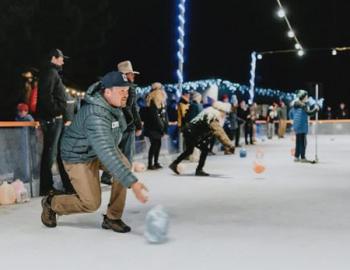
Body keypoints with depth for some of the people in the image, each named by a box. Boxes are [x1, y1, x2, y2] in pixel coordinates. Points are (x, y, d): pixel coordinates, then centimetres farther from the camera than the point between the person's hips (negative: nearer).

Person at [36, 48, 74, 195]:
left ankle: (68, 185, 17)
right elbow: (46, 95, -21)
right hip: (52, 118, -10)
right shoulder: (50, 72, -9)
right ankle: (46, 188, 0)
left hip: (55, 118, 10)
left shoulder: (53, 72, 22)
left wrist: (63, 115, 15)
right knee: (50, 152, -6)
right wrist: (56, 112, -17)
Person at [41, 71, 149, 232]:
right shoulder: (96, 116, -39)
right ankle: (51, 203, 22)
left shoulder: (112, 101, -11)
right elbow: (107, 155, -48)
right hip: (79, 157, -8)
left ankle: (112, 218, -5)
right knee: (91, 203, -7)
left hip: (103, 146, 8)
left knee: (124, 167, -20)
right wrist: (132, 183, -54)